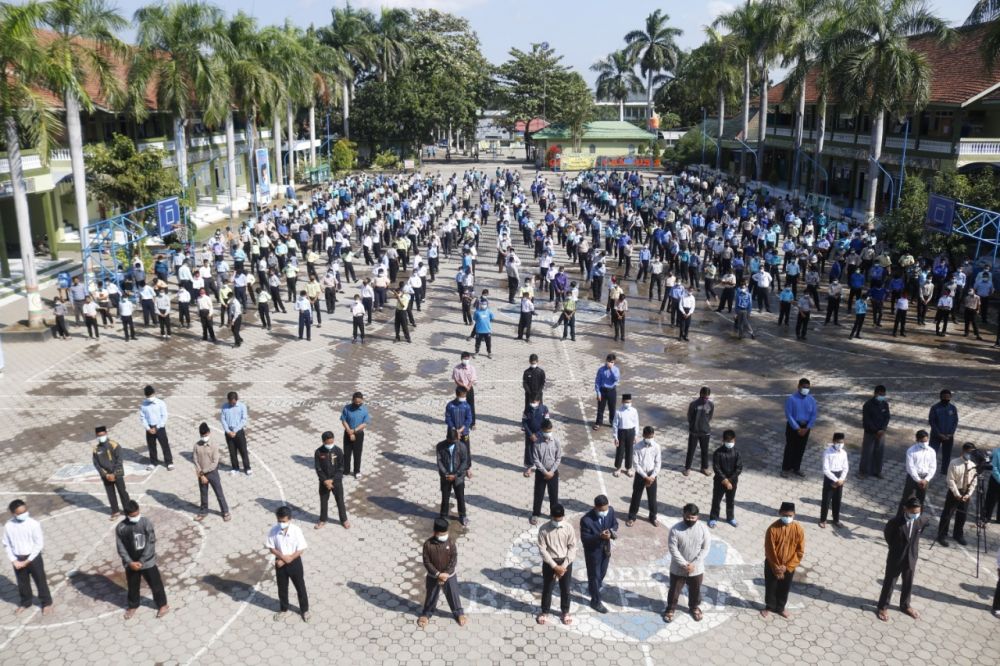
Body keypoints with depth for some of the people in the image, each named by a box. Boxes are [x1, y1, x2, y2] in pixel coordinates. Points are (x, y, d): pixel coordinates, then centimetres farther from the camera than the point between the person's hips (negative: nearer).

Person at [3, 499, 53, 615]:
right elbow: (6, 545, 1)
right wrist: (14, 561, -7)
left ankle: (46, 603, 28)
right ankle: (25, 603, 43)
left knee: (40, 581, 11)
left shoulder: (34, 524, -19)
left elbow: (39, 544, -14)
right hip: (18, 559, 3)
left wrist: (28, 560, -14)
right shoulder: (8, 526, -11)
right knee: (22, 583, 20)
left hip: (33, 557, -3)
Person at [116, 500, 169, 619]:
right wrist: (130, 562, -15)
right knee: (132, 586, 19)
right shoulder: (121, 528, -12)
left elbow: (151, 543, -14)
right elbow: (121, 548, -7)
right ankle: (133, 606, 43)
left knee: (155, 584, 10)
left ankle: (162, 605, 29)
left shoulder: (146, 523, -16)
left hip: (148, 561, -1)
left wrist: (141, 561, -17)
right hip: (131, 563, 2)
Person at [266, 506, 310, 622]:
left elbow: (300, 550, -16)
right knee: (282, 588, 19)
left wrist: (287, 559, -18)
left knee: (300, 587, 12)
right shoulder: (273, 530, -15)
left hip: (294, 563, -2)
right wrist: (283, 557, -21)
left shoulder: (296, 530, -21)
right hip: (280, 563, 2)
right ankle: (283, 609, 41)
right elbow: (271, 548, -7)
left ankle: (304, 610, 30)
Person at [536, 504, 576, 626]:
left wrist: (564, 566, -14)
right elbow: (542, 550, -14)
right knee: (547, 588, 13)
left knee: (565, 589, 14)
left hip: (565, 562, 1)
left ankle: (565, 612, 35)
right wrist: (555, 566, -17)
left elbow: (572, 548, -8)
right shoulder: (543, 529, -16)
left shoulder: (569, 528, -12)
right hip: (549, 563, -1)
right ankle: (545, 612, 33)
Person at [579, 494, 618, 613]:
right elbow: (584, 539, -25)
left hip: (606, 548, 6)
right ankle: (595, 602, 31)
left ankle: (594, 586, 56)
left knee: (602, 572, 27)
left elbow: (615, 524, 0)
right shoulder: (586, 520, -33)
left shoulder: (610, 511, -17)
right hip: (592, 551, -6)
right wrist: (599, 536, -39)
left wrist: (611, 532, -22)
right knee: (594, 575, 11)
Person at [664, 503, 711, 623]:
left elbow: (706, 548, -10)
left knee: (695, 590, 22)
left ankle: (694, 608, 48)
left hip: (696, 568, 2)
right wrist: (684, 564, -21)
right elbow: (672, 549, -17)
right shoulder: (676, 529, -19)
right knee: (674, 590, 15)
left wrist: (694, 564, -16)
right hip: (678, 568, -2)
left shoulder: (703, 528, -14)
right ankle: (670, 609, 39)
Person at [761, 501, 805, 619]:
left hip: (789, 566, 2)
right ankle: (769, 607, 37)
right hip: (772, 565, -2)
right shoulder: (773, 529, -22)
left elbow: (800, 551, -10)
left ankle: (780, 608, 41)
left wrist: (787, 567, -13)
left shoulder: (798, 530, -16)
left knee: (785, 588, 20)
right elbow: (770, 551, -16)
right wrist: (776, 568, -14)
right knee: (770, 587, 15)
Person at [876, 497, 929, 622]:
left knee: (908, 583, 21)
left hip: (911, 557, 4)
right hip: (895, 558, -4)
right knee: (889, 583, 11)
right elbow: (887, 533, -6)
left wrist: (912, 544, 11)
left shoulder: (922, 520, -16)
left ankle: (905, 605, 43)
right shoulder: (895, 521, -27)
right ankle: (883, 607, 27)